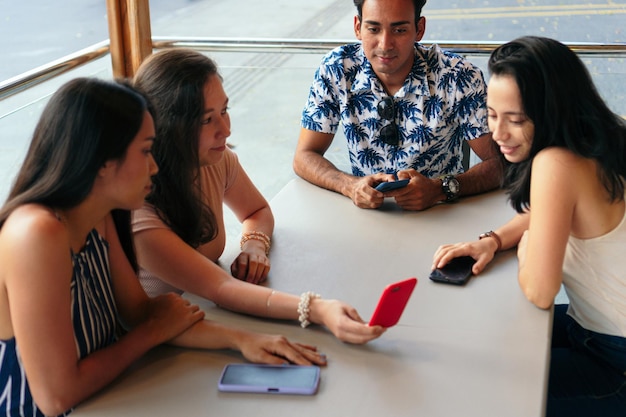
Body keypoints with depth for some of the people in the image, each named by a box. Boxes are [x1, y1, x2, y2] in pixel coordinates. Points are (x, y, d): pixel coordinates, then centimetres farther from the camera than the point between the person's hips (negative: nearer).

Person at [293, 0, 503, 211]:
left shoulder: (459, 77, -14)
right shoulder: (336, 69, -9)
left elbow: (498, 163, -12)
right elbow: (304, 157, -5)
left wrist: (440, 189, -31)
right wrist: (351, 186, -25)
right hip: (366, 210, 2)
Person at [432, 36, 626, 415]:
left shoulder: (557, 163, -29)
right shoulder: (590, 148, -2)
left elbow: (539, 292, -28)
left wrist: (526, 249, -7)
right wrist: (493, 240, -1)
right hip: (593, 327, 9)